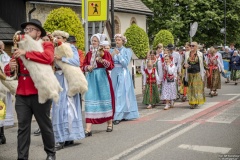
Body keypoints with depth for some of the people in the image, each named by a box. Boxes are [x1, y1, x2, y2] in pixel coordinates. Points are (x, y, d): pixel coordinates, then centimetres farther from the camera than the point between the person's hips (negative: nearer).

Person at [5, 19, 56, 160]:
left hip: (40, 94, -4)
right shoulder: (21, 48, 17)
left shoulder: (46, 45, 1)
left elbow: (48, 57, -22)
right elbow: (9, 69, 19)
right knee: (23, 127, 4)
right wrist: (10, 67, -6)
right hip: (21, 95, 4)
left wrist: (26, 53, -23)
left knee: (45, 125, 10)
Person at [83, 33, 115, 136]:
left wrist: (102, 60, -23)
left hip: (102, 78, -2)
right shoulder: (89, 54, 10)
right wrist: (87, 67, -6)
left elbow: (111, 66, -8)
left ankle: (110, 124, 27)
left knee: (105, 99, 7)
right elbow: (84, 65, 15)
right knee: (90, 101, -5)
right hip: (91, 79, 3)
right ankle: (88, 129, -10)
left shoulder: (105, 53, -1)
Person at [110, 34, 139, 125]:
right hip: (114, 74, 5)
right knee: (114, 95, 5)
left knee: (121, 95, -9)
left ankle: (118, 116, -12)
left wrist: (118, 54, -13)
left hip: (123, 74, -4)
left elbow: (125, 63, -10)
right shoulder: (112, 51, 11)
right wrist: (111, 56, -11)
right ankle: (121, 115, 14)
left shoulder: (127, 51, 1)